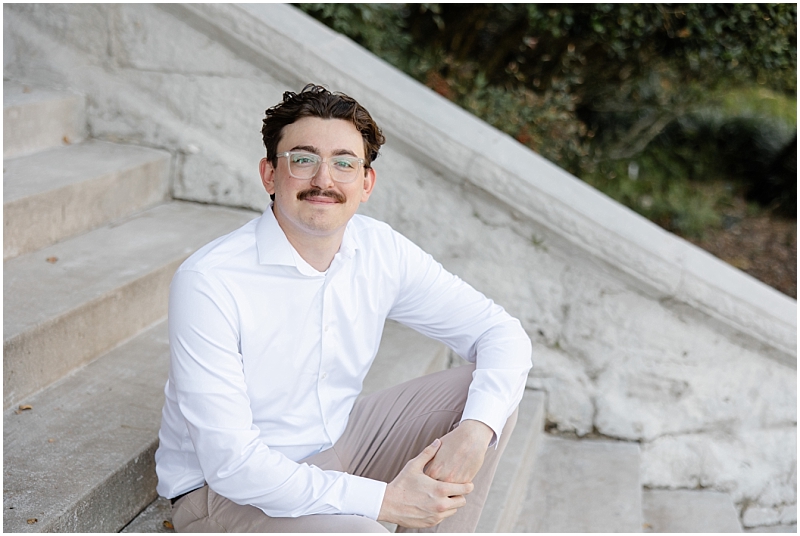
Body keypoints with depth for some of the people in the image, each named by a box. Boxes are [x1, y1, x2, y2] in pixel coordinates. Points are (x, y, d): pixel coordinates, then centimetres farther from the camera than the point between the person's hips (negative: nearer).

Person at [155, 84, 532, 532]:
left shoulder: (380, 251, -8)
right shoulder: (208, 282, -25)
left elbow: (503, 335, -4)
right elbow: (229, 464, -27)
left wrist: (475, 432, -24)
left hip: (335, 450, 6)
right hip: (226, 493, -6)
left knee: (490, 394, -7)